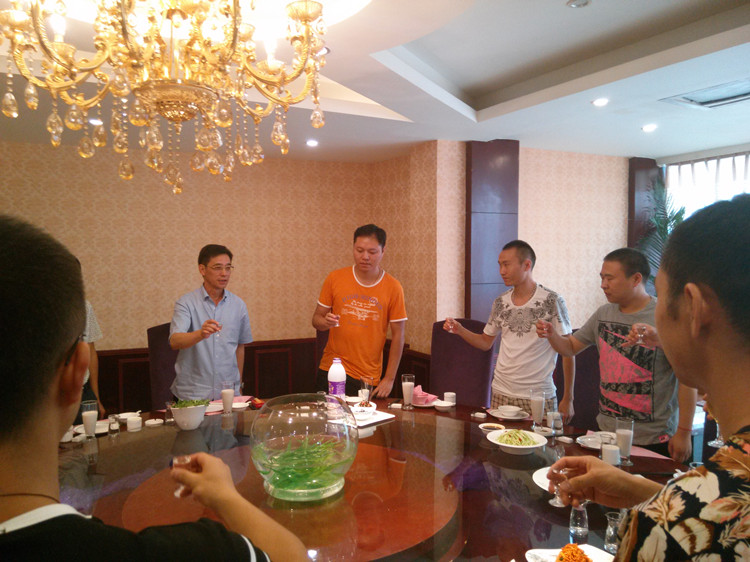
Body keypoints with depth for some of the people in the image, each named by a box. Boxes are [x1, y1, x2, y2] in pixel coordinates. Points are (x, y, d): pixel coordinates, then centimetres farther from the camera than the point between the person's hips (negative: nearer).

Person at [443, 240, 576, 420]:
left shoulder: (551, 301, -10)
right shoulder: (500, 302, 5)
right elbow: (486, 342, 14)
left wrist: (568, 399, -7)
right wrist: (459, 330, -3)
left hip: (538, 397, -4)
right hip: (501, 393, 4)